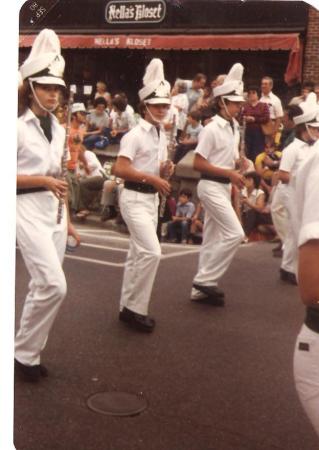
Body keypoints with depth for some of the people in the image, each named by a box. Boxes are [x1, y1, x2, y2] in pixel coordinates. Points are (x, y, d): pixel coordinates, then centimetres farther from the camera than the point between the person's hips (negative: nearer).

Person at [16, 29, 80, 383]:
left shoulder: (57, 129, 13)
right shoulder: (18, 126, -9)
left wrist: (67, 219, 16)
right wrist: (42, 180, -17)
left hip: (54, 211, 7)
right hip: (27, 209, -7)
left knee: (42, 286, 8)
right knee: (54, 286, -15)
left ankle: (29, 353, 21)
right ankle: (23, 354, 2)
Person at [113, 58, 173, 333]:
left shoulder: (162, 135, 12)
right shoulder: (135, 135, -14)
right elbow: (120, 169, -22)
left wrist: (165, 170, -1)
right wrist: (152, 178, -23)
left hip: (152, 198, 9)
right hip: (134, 198, -9)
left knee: (138, 253, 13)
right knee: (152, 251, -16)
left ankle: (128, 307, 23)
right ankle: (135, 308, -3)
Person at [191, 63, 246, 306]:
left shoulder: (234, 129, 11)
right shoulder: (212, 129, -14)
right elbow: (198, 164, -17)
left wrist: (236, 175, 3)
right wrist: (229, 173, -19)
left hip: (224, 187, 9)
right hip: (211, 186, -9)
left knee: (213, 239, 10)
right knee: (235, 233, -13)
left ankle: (201, 289, 17)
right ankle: (205, 280, -4)